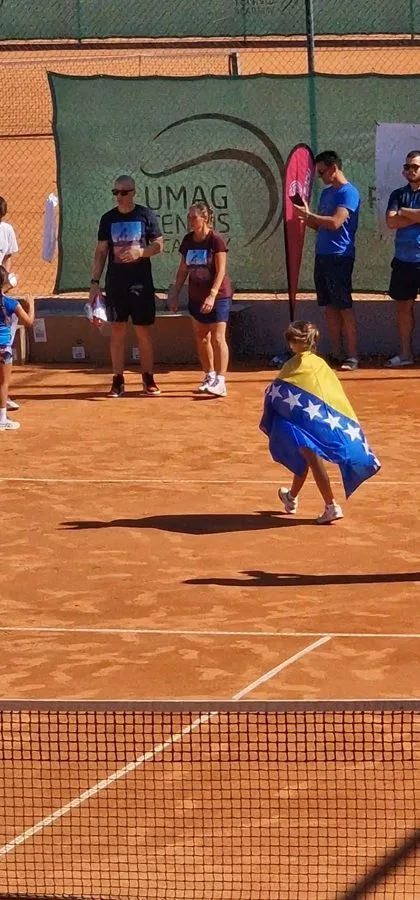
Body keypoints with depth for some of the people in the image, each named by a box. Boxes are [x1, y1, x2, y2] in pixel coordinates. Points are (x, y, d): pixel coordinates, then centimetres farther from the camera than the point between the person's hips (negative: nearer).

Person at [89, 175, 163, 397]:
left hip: (141, 282, -2)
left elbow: (159, 245, 2)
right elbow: (101, 252, 9)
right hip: (115, 282, 2)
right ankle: (118, 381, 7)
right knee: (117, 331, 3)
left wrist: (140, 252, -16)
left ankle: (148, 379, 9)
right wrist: (94, 282, 3)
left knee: (143, 331, 1)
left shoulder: (146, 215, 0)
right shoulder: (108, 219, 6)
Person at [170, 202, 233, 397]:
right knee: (201, 339, 10)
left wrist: (212, 296, -23)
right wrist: (175, 293, 9)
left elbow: (221, 271, -16)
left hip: (217, 295, -7)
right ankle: (209, 376, 22)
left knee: (218, 338, -10)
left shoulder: (216, 240, -12)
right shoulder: (188, 240, 6)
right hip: (196, 296, 7)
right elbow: (183, 270, 14)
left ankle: (220, 381, -12)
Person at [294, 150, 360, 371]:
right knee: (330, 307, 8)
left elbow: (335, 222, -22)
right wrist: (305, 218, 0)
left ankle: (352, 356, -5)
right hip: (322, 255, 8)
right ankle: (335, 354, 11)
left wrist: (308, 214, -16)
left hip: (340, 257, -8)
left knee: (344, 307, -7)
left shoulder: (348, 193, -10)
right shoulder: (326, 193, 17)